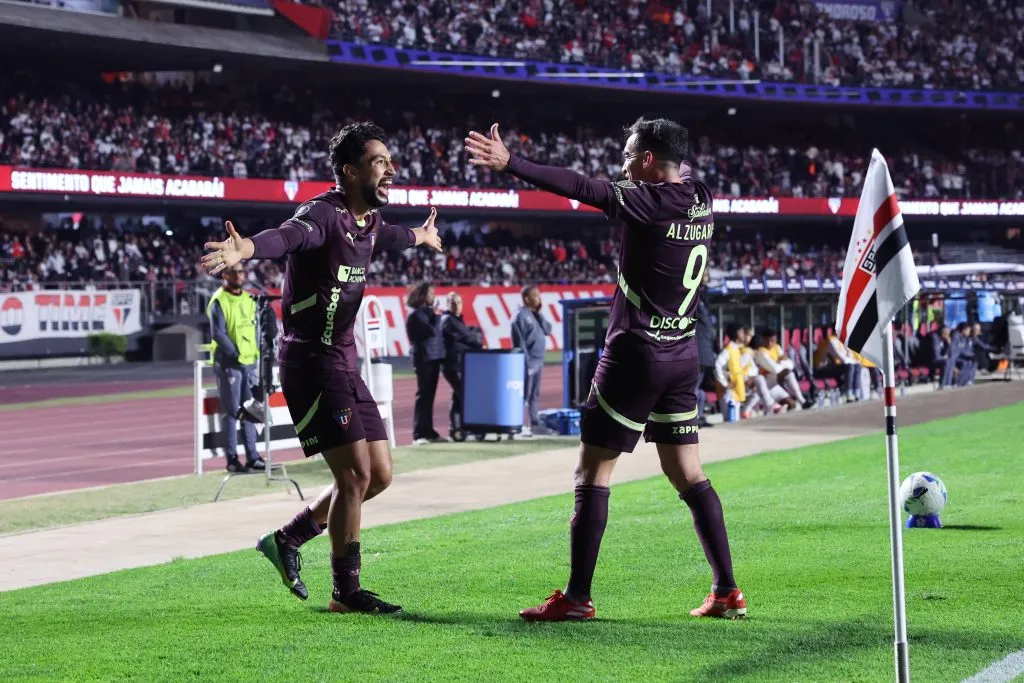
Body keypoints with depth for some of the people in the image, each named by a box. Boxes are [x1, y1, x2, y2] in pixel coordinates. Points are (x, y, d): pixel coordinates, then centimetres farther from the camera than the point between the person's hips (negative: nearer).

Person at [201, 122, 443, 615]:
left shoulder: (368, 221, 11)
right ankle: (346, 591, 3)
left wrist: (420, 237, 59)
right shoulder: (324, 214, -17)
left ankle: (287, 539, 24)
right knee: (355, 475, -10)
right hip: (311, 364, -9)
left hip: (343, 365, 9)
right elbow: (286, 236, -40)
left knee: (379, 475, 10)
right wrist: (246, 249, -63)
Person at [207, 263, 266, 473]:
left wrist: (256, 352, 2)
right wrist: (236, 354, -16)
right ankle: (232, 458, -1)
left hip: (250, 362, 6)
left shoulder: (249, 300, 13)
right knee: (231, 411, -4)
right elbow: (218, 334, -13)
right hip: (228, 363, -6)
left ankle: (252, 456, 13)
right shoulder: (219, 302, -7)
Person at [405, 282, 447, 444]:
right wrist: (437, 317, -8)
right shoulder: (415, 315, -10)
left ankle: (428, 432, 15)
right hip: (424, 358, -8)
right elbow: (431, 331, -19)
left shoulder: (427, 312, 15)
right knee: (424, 395, -8)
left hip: (433, 357, 8)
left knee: (429, 395, 10)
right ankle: (419, 434, -7)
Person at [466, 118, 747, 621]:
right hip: (683, 357, 7)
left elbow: (579, 188, -22)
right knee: (688, 475, 12)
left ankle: (577, 597, -2)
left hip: (635, 354, -7)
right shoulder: (701, 201, 6)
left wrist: (510, 164, -24)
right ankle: (727, 592, 9)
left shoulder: (649, 201, -14)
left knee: (592, 474, -1)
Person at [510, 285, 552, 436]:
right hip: (528, 361, -8)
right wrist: (526, 362, -19)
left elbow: (547, 330, 9)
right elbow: (519, 341, -15)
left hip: (539, 361, 8)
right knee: (524, 395, -8)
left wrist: (539, 313, 2)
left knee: (534, 395, 12)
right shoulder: (521, 316, -10)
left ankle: (535, 423, 16)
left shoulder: (536, 314, 15)